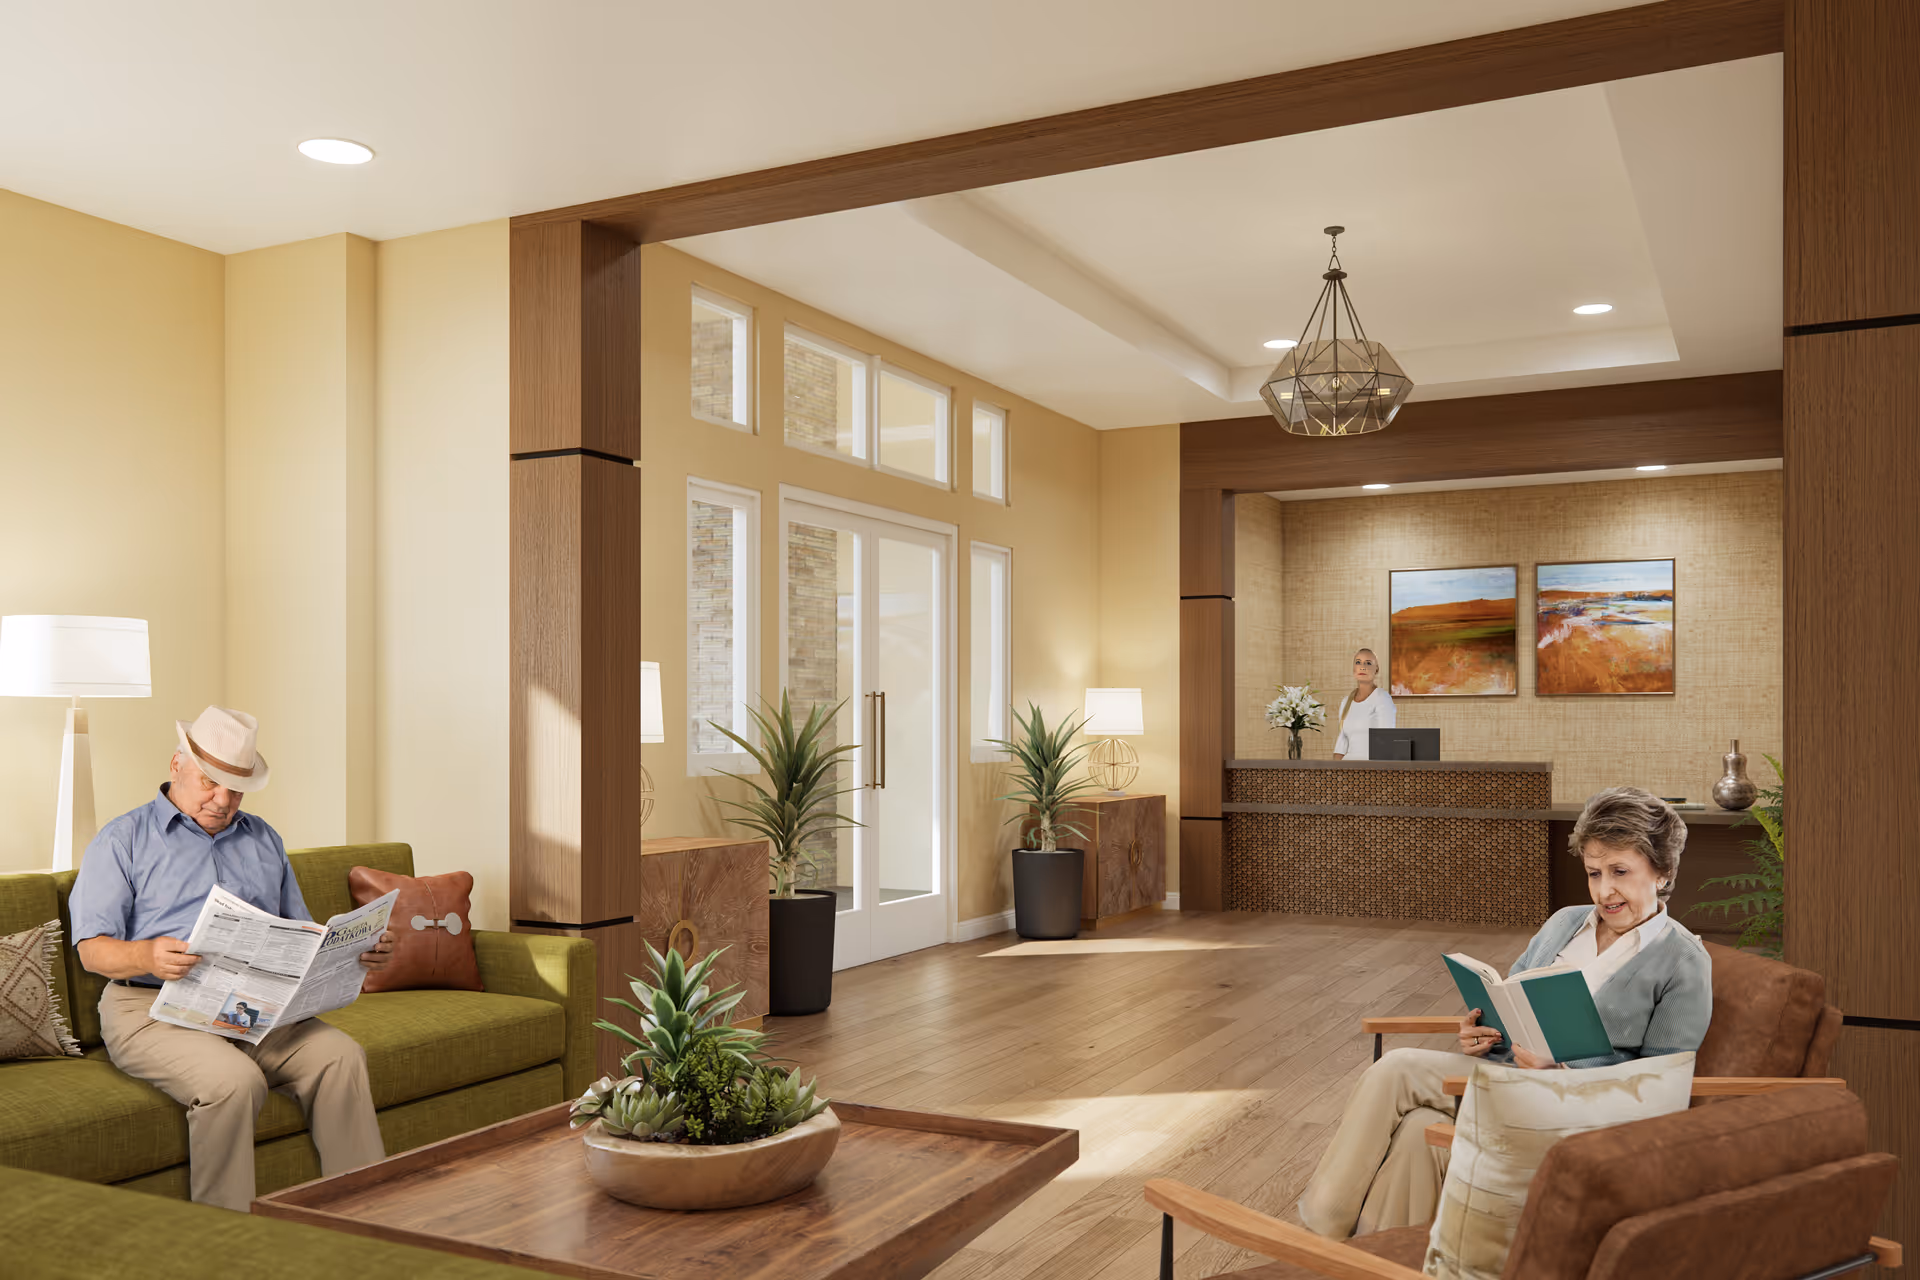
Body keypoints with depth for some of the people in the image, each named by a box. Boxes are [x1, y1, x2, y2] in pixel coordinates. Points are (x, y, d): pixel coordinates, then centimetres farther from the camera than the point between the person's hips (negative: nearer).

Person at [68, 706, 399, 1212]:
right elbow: (93, 948, -1)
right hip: (152, 1007, -4)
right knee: (234, 1079, -34)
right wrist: (147, 956, -25)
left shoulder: (263, 840, 23)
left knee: (341, 1055, -23)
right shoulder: (123, 841, 9)